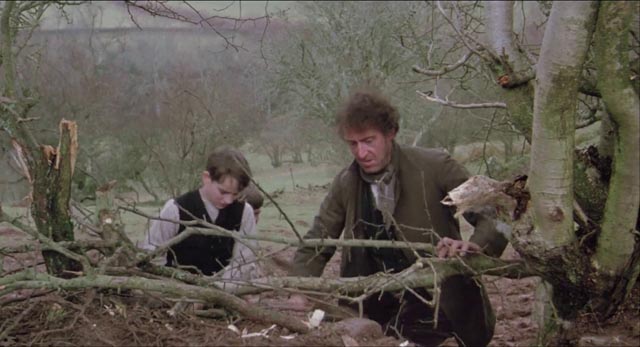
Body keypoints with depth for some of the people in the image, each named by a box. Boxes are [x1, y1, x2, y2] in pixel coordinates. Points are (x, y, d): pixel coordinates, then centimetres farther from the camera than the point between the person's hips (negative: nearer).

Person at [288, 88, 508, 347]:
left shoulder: (435, 167, -12)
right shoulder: (346, 185, 0)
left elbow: (495, 217, -9)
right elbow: (315, 246, 8)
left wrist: (475, 246, -32)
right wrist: (299, 293, -12)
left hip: (440, 308, -4)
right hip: (380, 313, 4)